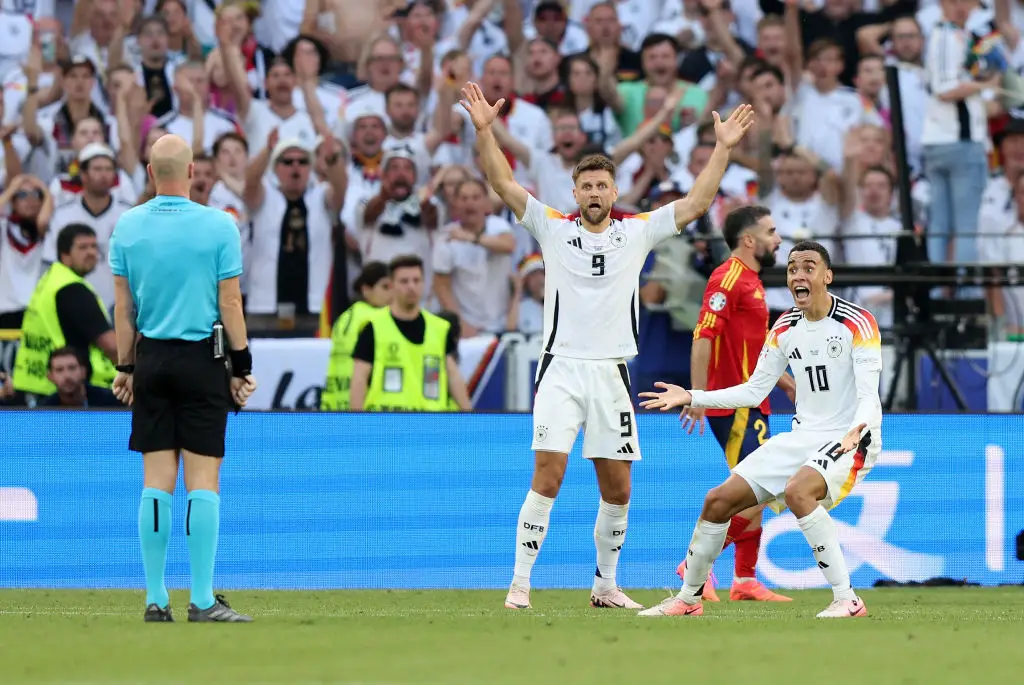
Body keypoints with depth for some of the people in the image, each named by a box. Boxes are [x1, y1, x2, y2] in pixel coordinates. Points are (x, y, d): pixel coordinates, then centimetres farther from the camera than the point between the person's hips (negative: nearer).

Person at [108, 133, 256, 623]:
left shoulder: (127, 227, 2)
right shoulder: (219, 226, -7)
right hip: (202, 360, -3)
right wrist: (241, 368, 1)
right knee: (203, 481, -3)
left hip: (151, 360, 3)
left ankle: (156, 599, 6)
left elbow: (122, 306, 5)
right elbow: (230, 303, -6)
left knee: (157, 482, 6)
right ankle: (203, 601, -5)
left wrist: (125, 367, 12)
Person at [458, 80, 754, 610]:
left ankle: (605, 584, 20)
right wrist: (484, 130, -14)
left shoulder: (637, 232, 9)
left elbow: (695, 203, 7)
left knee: (617, 489, 5)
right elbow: (504, 184, -3)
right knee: (547, 477, -14)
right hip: (562, 368, -3)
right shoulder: (553, 228, 5)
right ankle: (520, 583, -12)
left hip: (611, 374, 3)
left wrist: (723, 148, 0)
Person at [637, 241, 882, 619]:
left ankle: (847, 600, -31)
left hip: (850, 440, -7)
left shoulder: (857, 323, -12)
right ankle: (688, 598, 21)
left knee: (797, 491, -37)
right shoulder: (785, 328, 8)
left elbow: (868, 396, -19)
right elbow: (755, 390, 15)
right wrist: (690, 397, 9)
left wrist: (857, 430, -40)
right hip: (803, 437, 7)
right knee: (719, 499, 1)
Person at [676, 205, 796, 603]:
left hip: (750, 404, 10)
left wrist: (790, 383, 28)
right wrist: (698, 395, -26)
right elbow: (704, 336, -20)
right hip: (734, 405, -10)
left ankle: (746, 581, 14)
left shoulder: (750, 282, 18)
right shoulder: (729, 279, -13)